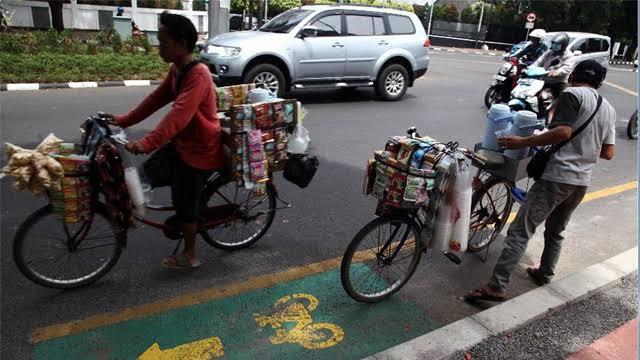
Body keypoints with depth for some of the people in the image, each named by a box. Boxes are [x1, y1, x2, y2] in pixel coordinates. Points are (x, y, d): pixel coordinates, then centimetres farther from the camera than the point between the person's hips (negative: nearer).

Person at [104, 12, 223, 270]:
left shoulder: (198, 75, -26)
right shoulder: (177, 70, 5)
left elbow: (179, 114, -36)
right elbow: (156, 99, 10)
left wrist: (147, 143, -43)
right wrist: (123, 120, 6)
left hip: (200, 149, -9)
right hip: (182, 142, 9)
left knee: (185, 205, 4)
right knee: (151, 173, 15)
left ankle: (189, 256, 24)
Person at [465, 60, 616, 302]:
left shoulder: (571, 95, -5)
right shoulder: (609, 109, 17)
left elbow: (563, 132, -20)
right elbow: (608, 153, 15)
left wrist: (522, 142, -16)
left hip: (557, 177, -8)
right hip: (582, 182, 8)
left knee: (520, 231, -11)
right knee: (555, 232, 25)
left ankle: (496, 287, -15)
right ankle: (544, 274, 37)